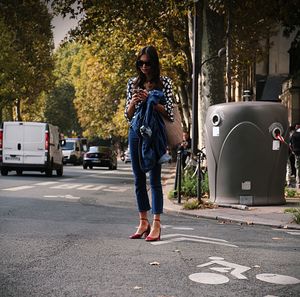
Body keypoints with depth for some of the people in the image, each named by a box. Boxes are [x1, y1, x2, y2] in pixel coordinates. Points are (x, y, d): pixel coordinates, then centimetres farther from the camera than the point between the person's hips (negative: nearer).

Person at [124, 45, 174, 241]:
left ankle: (156, 225, -6)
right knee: (139, 179, 7)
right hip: (135, 133, 4)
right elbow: (128, 115, 11)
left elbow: (169, 113, -5)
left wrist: (150, 100, -16)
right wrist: (134, 101, -9)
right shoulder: (133, 83, 11)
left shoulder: (165, 82, 1)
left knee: (155, 179, -7)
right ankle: (143, 222, 14)